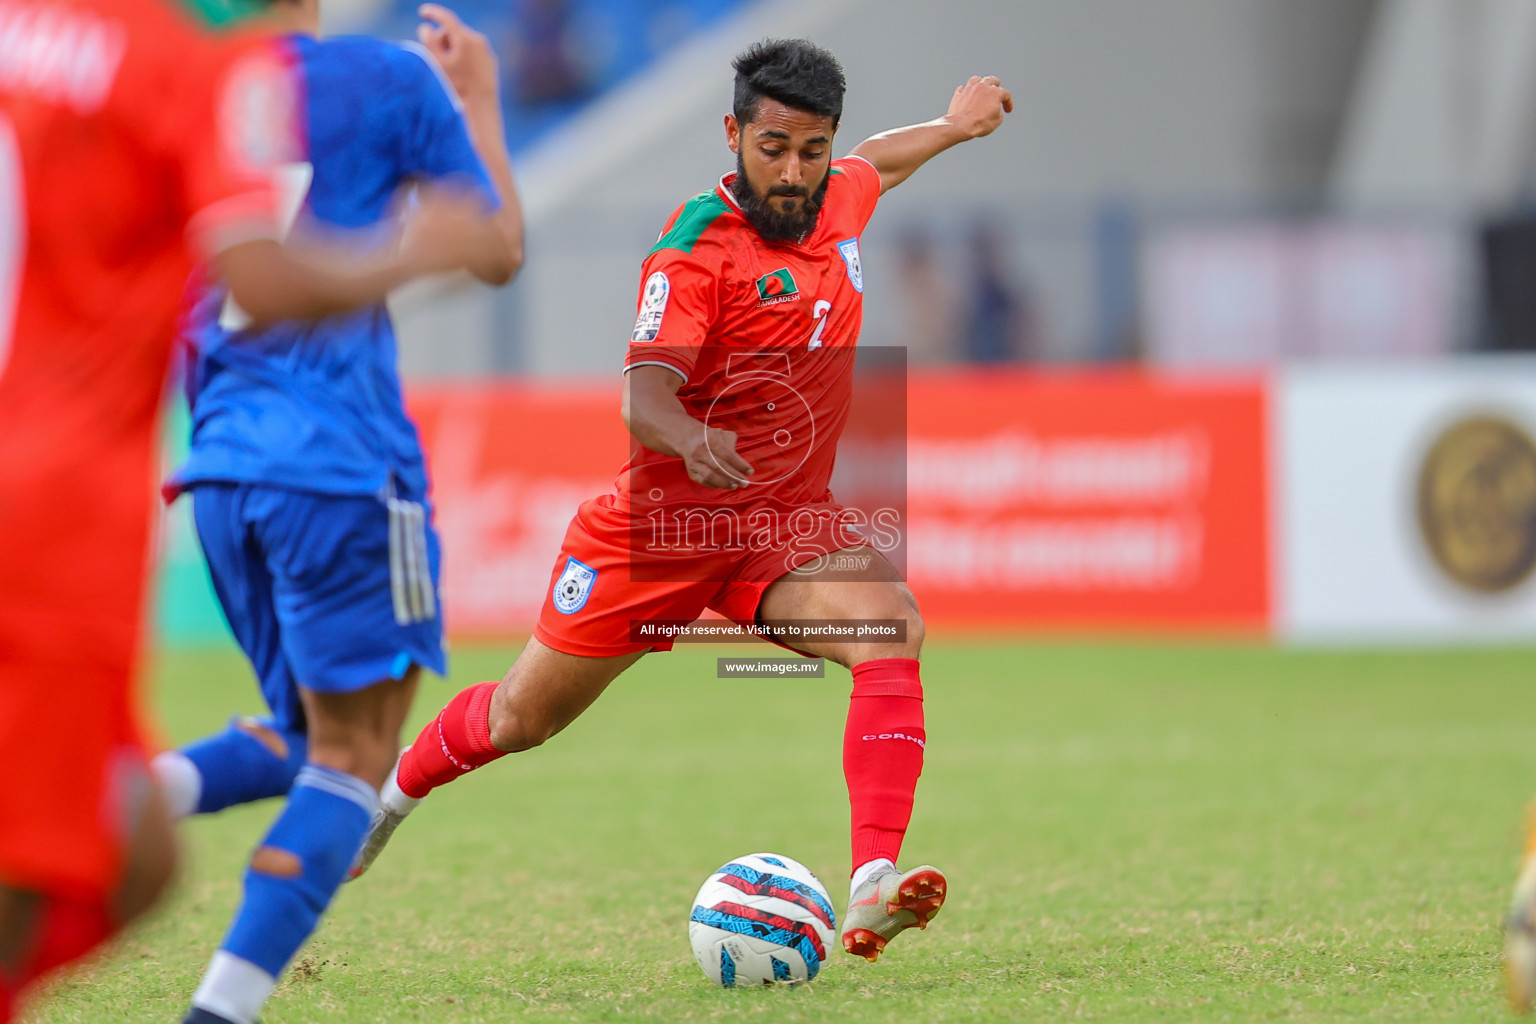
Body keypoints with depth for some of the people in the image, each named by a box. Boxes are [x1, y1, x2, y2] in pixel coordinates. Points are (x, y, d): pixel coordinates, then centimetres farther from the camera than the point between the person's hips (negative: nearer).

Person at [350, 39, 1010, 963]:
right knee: (523, 718, 9)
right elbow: (644, 393, -32)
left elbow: (876, 163, 29)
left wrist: (955, 126, 37)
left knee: (892, 623, -29)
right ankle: (395, 790, 44)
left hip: (789, 524, 4)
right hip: (666, 522, -4)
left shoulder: (840, 199, 1)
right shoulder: (699, 244, -19)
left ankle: (874, 887, -41)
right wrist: (686, 437, -53)